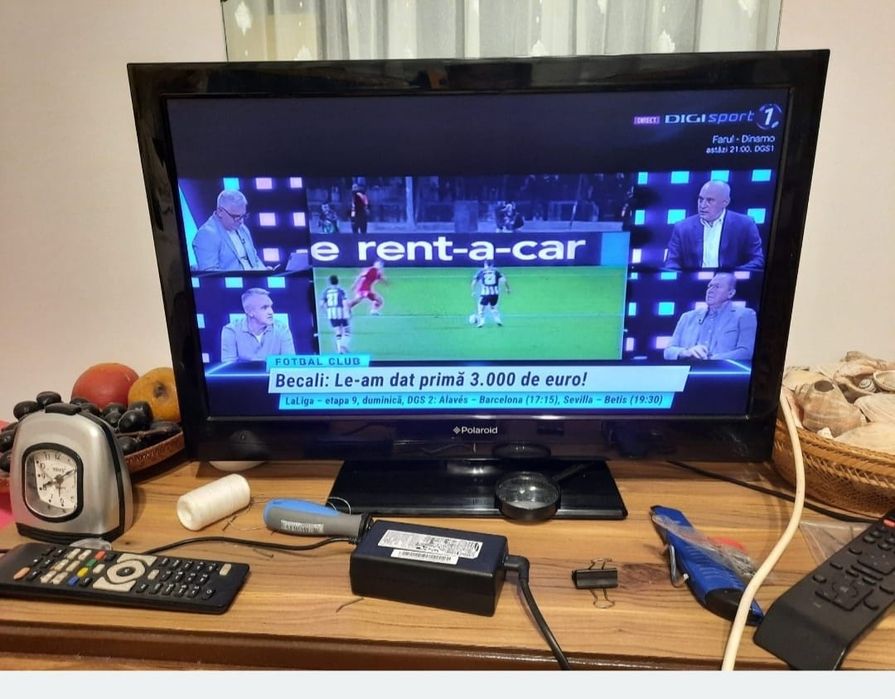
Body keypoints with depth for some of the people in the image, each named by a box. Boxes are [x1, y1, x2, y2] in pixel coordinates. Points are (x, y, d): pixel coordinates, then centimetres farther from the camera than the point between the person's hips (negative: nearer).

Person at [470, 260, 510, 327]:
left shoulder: (481, 271, 11)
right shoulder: (496, 271, 12)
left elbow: (474, 282, 8)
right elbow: (504, 280, 3)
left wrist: (473, 291, 17)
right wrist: (507, 288, 15)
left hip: (485, 293, -2)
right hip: (495, 293, 2)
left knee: (481, 307, 14)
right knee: (493, 307, 25)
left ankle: (481, 321, -1)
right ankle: (498, 319, 13)